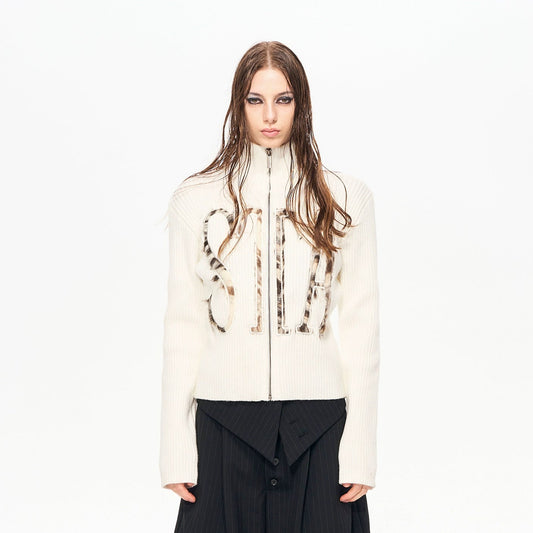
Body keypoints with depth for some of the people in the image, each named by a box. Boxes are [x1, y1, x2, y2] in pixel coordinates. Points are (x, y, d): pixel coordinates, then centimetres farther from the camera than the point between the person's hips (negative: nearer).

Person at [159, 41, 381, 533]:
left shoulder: (345, 197, 3)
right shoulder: (195, 198, 4)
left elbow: (361, 324, 2)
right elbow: (183, 324, 3)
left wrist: (361, 445, -3)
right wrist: (175, 447, -1)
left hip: (318, 419, 0)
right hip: (225, 414, 0)